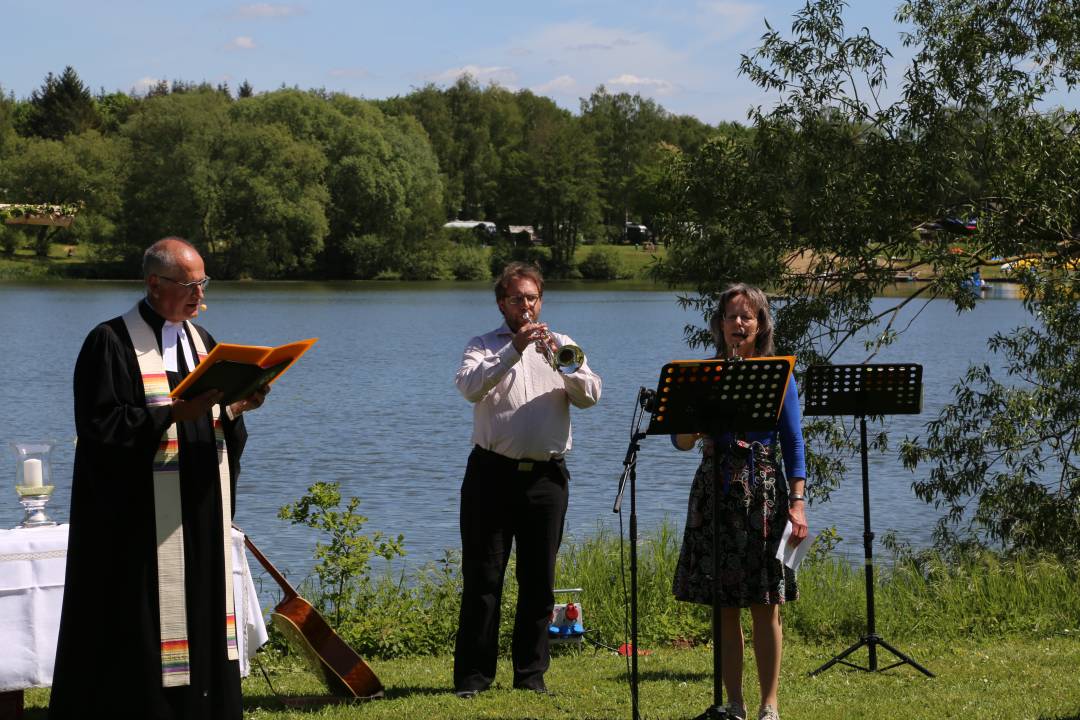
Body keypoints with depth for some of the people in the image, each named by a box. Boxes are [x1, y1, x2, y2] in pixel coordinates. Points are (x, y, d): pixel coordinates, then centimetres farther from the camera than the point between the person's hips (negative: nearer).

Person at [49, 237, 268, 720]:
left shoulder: (200, 340, 14)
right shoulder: (112, 342, -8)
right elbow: (101, 425, -15)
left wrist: (236, 408, -7)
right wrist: (175, 413, -22)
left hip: (200, 517, 7)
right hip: (141, 519, -7)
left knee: (200, 609, 8)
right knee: (139, 621, -5)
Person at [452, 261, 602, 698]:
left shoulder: (561, 346, 14)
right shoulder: (484, 347, 7)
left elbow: (589, 396, 0)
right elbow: (470, 387, -14)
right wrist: (513, 352, -23)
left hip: (546, 476, 2)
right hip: (493, 472, -2)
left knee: (539, 579, 5)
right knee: (482, 576, -3)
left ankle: (531, 673, 13)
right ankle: (472, 675, 0)